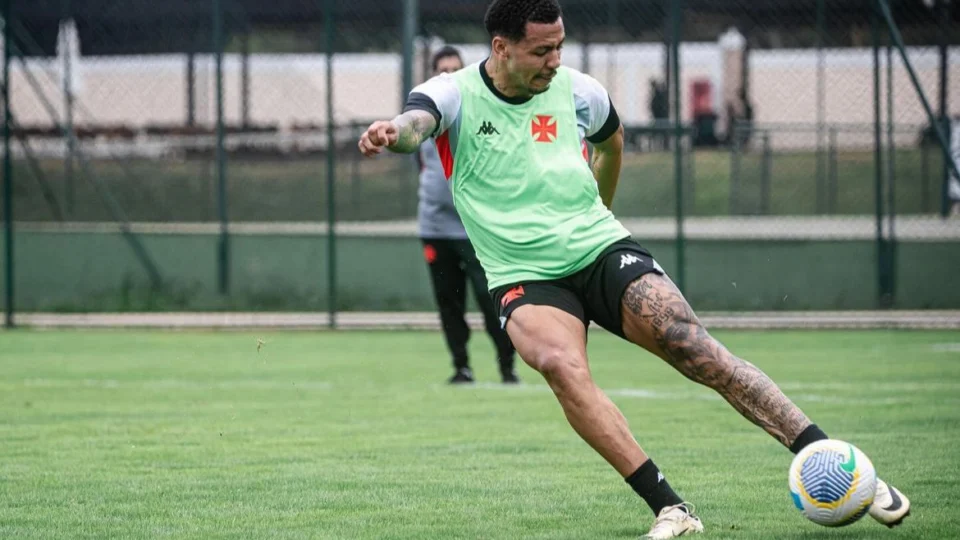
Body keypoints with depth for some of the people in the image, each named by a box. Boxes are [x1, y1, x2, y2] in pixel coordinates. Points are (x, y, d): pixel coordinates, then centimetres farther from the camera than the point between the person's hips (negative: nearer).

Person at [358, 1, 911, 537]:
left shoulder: (576, 91, 3)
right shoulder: (455, 95, -5)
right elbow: (415, 124, -28)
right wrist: (392, 132, -51)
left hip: (604, 250, 2)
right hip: (526, 278, -2)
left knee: (696, 349, -17)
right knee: (562, 365, -33)